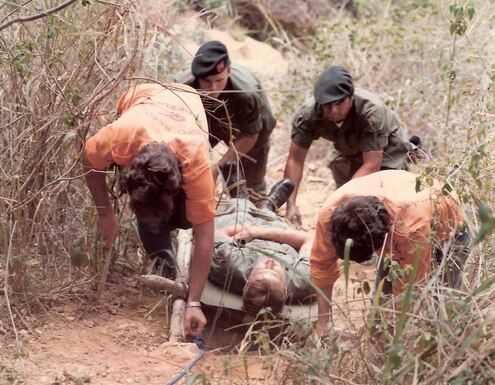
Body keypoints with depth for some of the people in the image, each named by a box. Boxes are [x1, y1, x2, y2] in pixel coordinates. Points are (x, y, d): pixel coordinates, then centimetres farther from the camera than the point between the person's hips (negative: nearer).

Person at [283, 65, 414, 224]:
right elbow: (295, 159, -24)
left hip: (387, 151, -4)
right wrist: (291, 205, -35)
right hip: (349, 155, 4)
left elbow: (371, 165, -37)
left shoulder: (371, 111, -38)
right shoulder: (307, 114, -29)